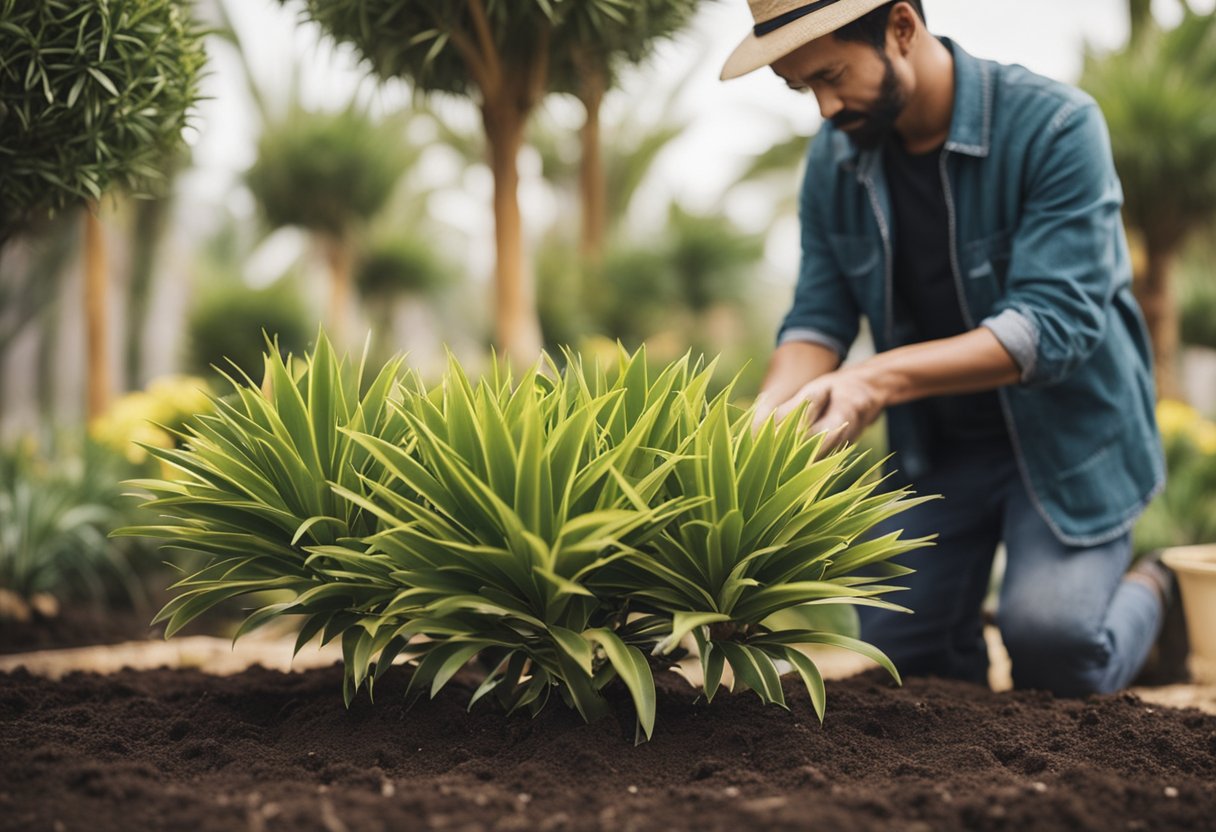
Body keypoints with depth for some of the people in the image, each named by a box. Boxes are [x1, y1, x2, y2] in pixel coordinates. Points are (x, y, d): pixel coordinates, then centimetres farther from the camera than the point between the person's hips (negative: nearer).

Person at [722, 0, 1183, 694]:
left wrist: (883, 378, -37)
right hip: (936, 446, 5)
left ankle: (1147, 594, 15)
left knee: (1053, 647, -19)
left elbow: (1054, 324, -28)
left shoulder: (1055, 126, -22)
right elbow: (819, 316, -2)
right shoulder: (834, 158, -4)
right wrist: (769, 411, -23)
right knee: (897, 656, 0)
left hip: (1066, 429, -5)